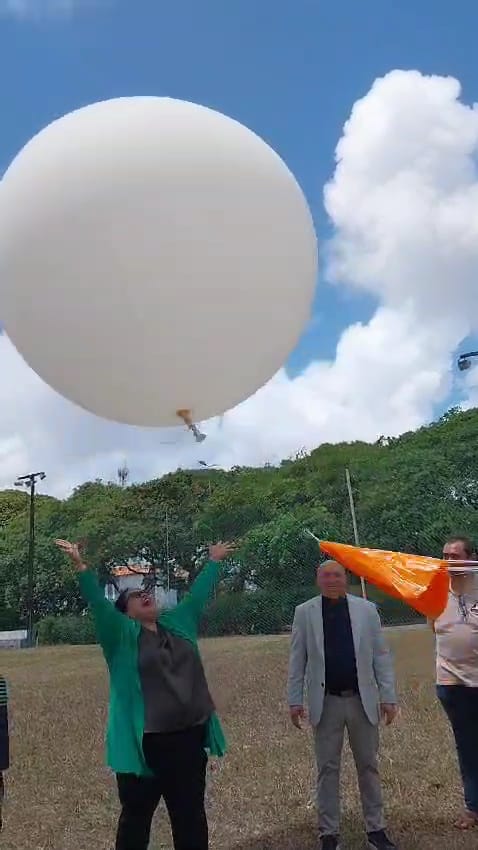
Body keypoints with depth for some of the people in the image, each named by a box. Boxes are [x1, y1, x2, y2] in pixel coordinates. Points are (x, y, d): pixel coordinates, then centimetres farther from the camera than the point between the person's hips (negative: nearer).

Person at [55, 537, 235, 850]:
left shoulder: (178, 623, 10)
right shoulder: (122, 635, -2)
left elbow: (197, 594, 20)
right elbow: (98, 603, -15)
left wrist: (214, 562, 26)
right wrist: (82, 567, -27)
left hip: (189, 737, 4)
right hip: (144, 743, -4)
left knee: (191, 814, 15)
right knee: (137, 815, 9)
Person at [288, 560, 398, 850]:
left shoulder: (366, 609, 0)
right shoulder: (305, 612, -2)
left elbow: (381, 655, 1)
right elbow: (298, 660, 1)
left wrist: (388, 696, -3)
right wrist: (295, 700, -2)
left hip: (362, 700, 1)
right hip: (326, 702, -1)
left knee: (369, 766, 11)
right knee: (328, 769, 8)